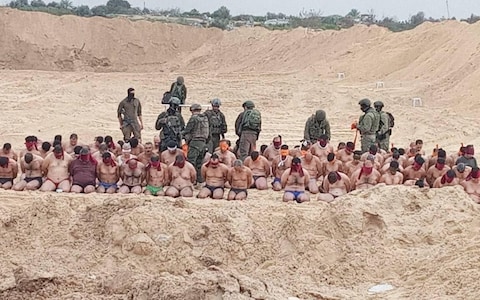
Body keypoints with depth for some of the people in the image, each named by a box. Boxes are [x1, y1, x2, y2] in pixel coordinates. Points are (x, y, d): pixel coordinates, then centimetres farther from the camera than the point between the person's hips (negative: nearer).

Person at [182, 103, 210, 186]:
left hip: (195, 142, -8)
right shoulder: (205, 118, 12)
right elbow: (209, 133, 18)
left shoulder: (194, 118, -10)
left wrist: (181, 133, 13)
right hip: (203, 142, 8)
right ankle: (200, 181, 16)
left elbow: (187, 130, -6)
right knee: (199, 163, 14)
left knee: (191, 161, -8)